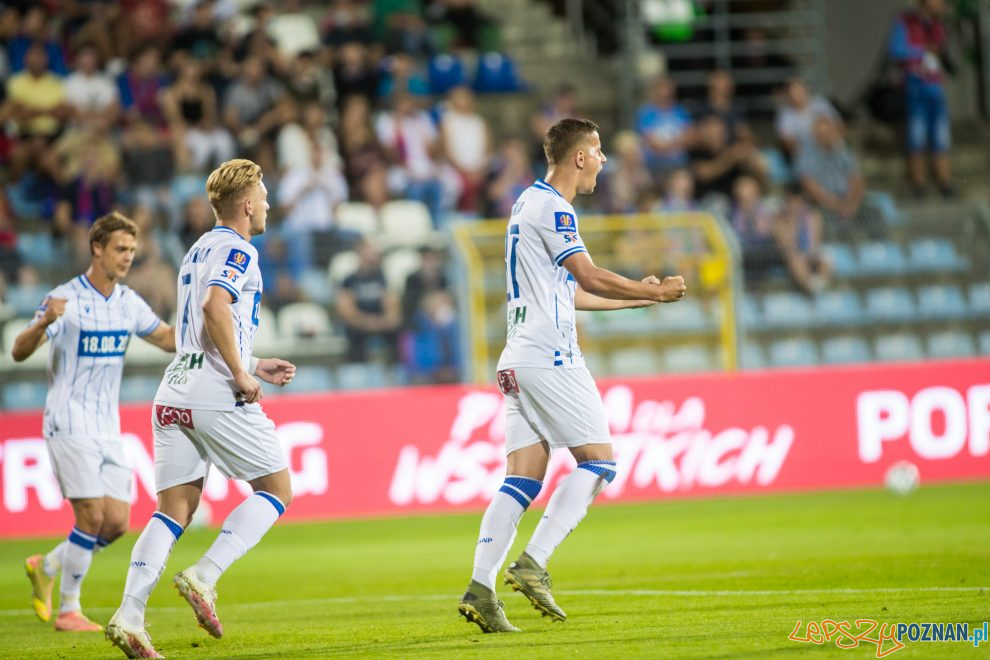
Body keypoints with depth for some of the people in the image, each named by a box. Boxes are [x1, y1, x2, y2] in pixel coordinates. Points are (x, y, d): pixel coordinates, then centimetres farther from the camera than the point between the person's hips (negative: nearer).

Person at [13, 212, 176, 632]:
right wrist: (44, 323, -40)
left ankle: (46, 567, 24)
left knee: (116, 523, 1)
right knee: (92, 516, -13)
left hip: (108, 429, 6)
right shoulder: (65, 299, -12)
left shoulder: (129, 303, 7)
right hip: (70, 424, -6)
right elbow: (19, 352, -19)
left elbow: (169, 339, 20)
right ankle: (68, 610, 0)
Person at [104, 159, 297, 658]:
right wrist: (241, 376, -18)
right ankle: (203, 577, -11)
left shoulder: (199, 251, 23)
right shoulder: (237, 251, -5)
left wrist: (255, 366, 30)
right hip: (216, 394, -8)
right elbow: (215, 307, -24)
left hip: (174, 392, 8)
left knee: (175, 509, 4)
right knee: (277, 489, 4)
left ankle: (129, 616, -11)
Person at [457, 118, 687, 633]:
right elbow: (589, 276, -14)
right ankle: (533, 565, -14)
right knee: (598, 460, -5)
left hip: (518, 359, 9)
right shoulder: (550, 206, -9)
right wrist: (654, 292, -3)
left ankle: (480, 589, -9)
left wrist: (635, 297, 29)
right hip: (549, 355, -9)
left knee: (522, 479, 2)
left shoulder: (532, 202, 22)